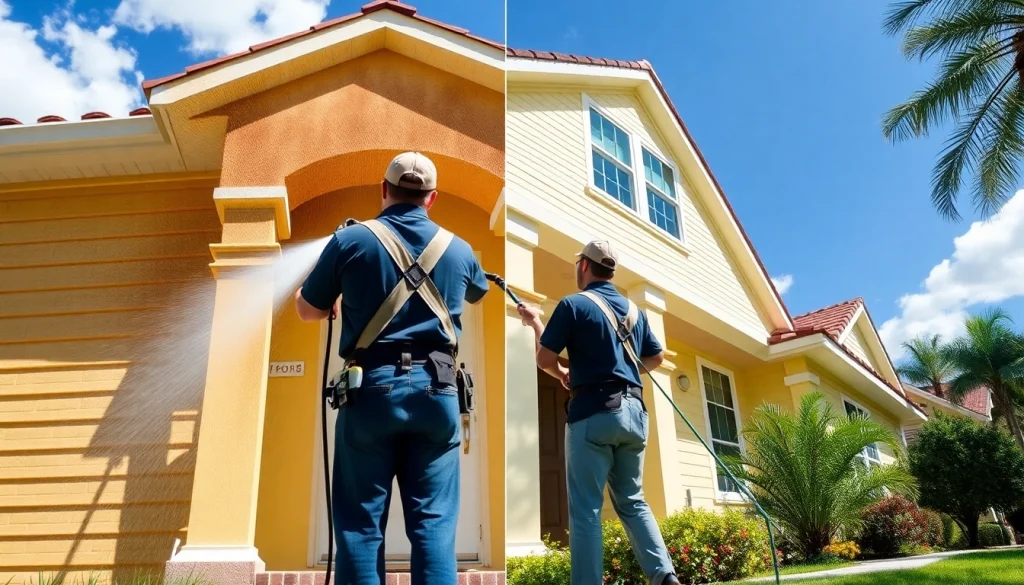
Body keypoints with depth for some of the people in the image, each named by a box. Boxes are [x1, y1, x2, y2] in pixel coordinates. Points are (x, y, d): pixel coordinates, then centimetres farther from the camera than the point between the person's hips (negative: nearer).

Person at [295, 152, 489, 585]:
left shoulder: (351, 239, 1)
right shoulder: (459, 249, 10)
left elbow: (307, 310, 10)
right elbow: (478, 292, 32)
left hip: (371, 389, -2)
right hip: (435, 393, 2)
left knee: (361, 522, 6)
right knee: (434, 524, 5)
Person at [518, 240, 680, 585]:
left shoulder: (574, 305, -4)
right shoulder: (633, 310, 15)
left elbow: (544, 359, -6)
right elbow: (656, 357, 23)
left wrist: (536, 323, 14)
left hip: (593, 412, -6)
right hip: (634, 411, 6)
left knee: (586, 508, -2)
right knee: (632, 501, 16)